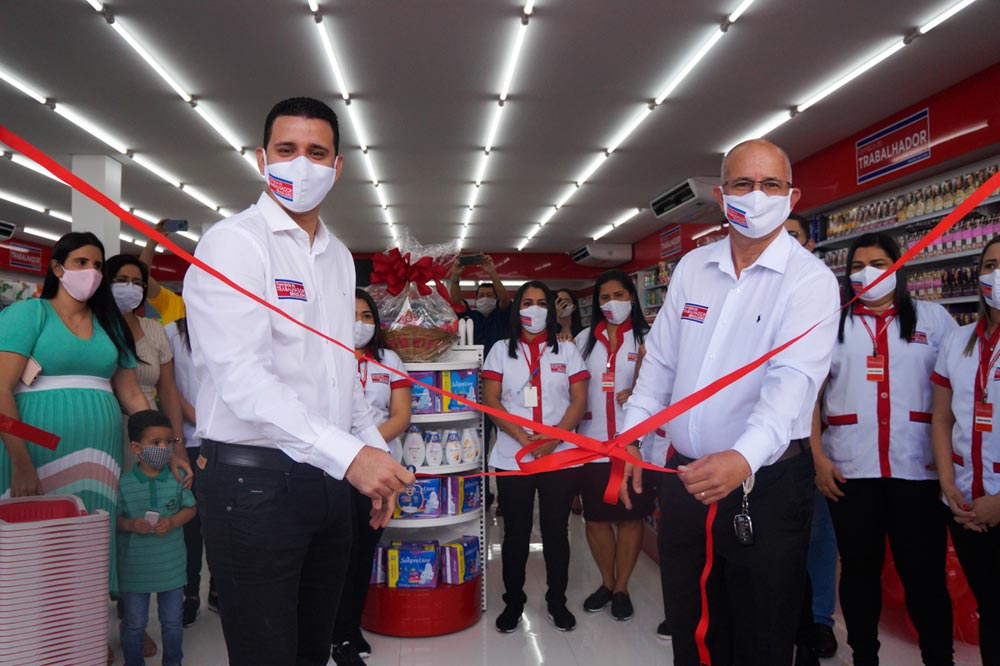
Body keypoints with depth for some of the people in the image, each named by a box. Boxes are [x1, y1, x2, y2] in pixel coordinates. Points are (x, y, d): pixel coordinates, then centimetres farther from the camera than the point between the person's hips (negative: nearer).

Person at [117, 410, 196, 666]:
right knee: (135, 623, 15)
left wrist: (173, 522, -16)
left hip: (171, 566, 2)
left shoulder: (177, 479, -5)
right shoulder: (124, 483, -10)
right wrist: (131, 525, -23)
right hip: (135, 566, -2)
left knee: (172, 621, 17)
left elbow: (190, 508, 1)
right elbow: (114, 518, -5)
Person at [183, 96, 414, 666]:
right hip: (256, 478, -7)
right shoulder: (235, 242, -10)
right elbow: (241, 376, -22)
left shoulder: (339, 256, 13)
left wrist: (377, 454, 14)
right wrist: (349, 454, -29)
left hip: (332, 476, 7)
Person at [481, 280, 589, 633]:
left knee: (556, 531, 8)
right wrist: (520, 435, -16)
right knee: (516, 533, 8)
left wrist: (554, 437, -15)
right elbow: (490, 399, -2)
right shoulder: (501, 350, 7)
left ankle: (557, 601, 25)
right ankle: (513, 602, 24)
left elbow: (579, 400, 1)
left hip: (560, 456, 1)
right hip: (512, 458, 0)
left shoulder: (567, 350, 9)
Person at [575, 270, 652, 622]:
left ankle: (622, 587, 23)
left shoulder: (647, 338, 1)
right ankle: (606, 583, 30)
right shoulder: (585, 339, 11)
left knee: (630, 516, 7)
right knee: (596, 517, 10)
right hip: (592, 442, 3)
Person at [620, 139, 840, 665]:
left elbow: (793, 381, -24)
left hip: (766, 483, -4)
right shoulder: (690, 268, 6)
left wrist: (742, 458, -39)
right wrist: (631, 436, 3)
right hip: (684, 476, 5)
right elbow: (660, 361, 11)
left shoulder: (810, 280, -10)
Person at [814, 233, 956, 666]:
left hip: (918, 469, -1)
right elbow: (811, 395, 5)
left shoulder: (933, 318, 7)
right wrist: (818, 457, -3)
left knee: (924, 572, 5)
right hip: (850, 469, 1)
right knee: (859, 569, 11)